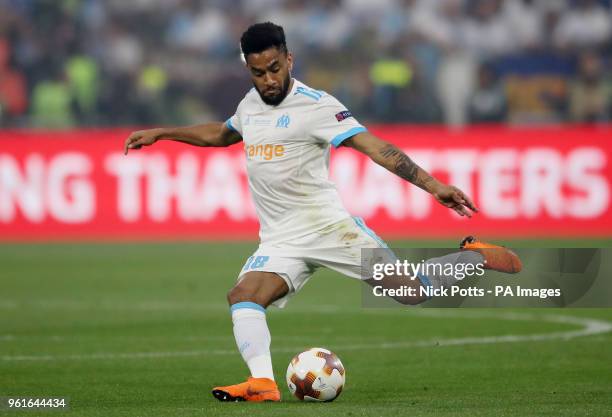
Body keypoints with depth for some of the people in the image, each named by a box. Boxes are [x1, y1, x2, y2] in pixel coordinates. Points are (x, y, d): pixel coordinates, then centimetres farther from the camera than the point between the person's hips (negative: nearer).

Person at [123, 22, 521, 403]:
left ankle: (473, 258, 17)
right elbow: (221, 134, 36)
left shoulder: (316, 106, -10)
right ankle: (263, 383, -33)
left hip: (326, 224, -5)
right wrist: (161, 133, 35)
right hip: (280, 240, 5)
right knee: (242, 296, -22)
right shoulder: (251, 103, 13)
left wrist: (433, 185, -27)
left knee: (411, 289, -9)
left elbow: (374, 147, -18)